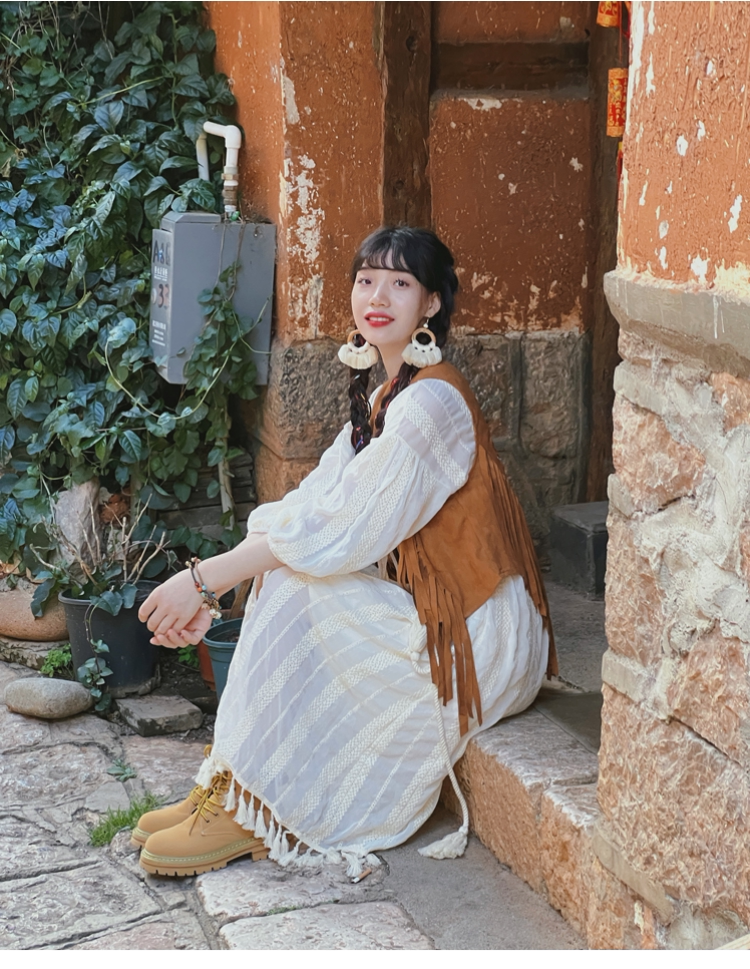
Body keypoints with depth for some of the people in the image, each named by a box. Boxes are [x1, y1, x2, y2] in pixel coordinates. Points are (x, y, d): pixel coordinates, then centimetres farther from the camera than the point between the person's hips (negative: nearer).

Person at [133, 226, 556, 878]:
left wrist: (205, 579, -21)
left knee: (292, 588, -19)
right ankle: (231, 785, -2)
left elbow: (344, 531, -24)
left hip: (477, 641, -9)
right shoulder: (384, 394, 11)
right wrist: (207, 591, -7)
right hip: (428, 609, 9)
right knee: (278, 569, -4)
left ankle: (249, 812, -9)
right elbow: (310, 504, 5)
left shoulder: (431, 400, -20)